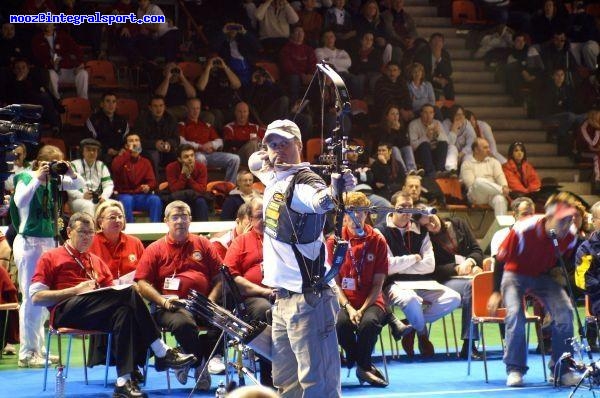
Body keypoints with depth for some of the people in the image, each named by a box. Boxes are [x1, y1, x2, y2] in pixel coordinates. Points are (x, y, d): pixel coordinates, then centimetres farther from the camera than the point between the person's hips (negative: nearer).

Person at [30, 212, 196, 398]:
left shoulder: (96, 261, 31)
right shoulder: (51, 258, 15)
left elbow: (112, 289, 22)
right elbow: (36, 297, 3)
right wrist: (75, 290, -7)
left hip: (95, 315, 5)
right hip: (65, 312, -5)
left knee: (124, 311, -34)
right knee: (128, 293, -28)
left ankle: (124, 382, -44)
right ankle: (161, 352, -28)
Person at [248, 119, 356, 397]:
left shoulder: (303, 182, -16)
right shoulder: (274, 176, 12)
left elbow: (319, 200, -37)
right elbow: (254, 162, 29)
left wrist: (335, 189, -61)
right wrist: (266, 158, 4)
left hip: (307, 298, -10)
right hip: (283, 297, 10)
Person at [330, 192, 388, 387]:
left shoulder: (377, 241, 2)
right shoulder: (334, 240, 2)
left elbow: (378, 283, 0)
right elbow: (334, 281, 0)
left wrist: (362, 310, -13)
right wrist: (348, 307, -14)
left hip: (370, 301, 0)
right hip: (343, 301, 0)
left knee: (369, 322, -35)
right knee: (340, 322, -34)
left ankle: (363, 366, -8)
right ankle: (364, 365, -6)